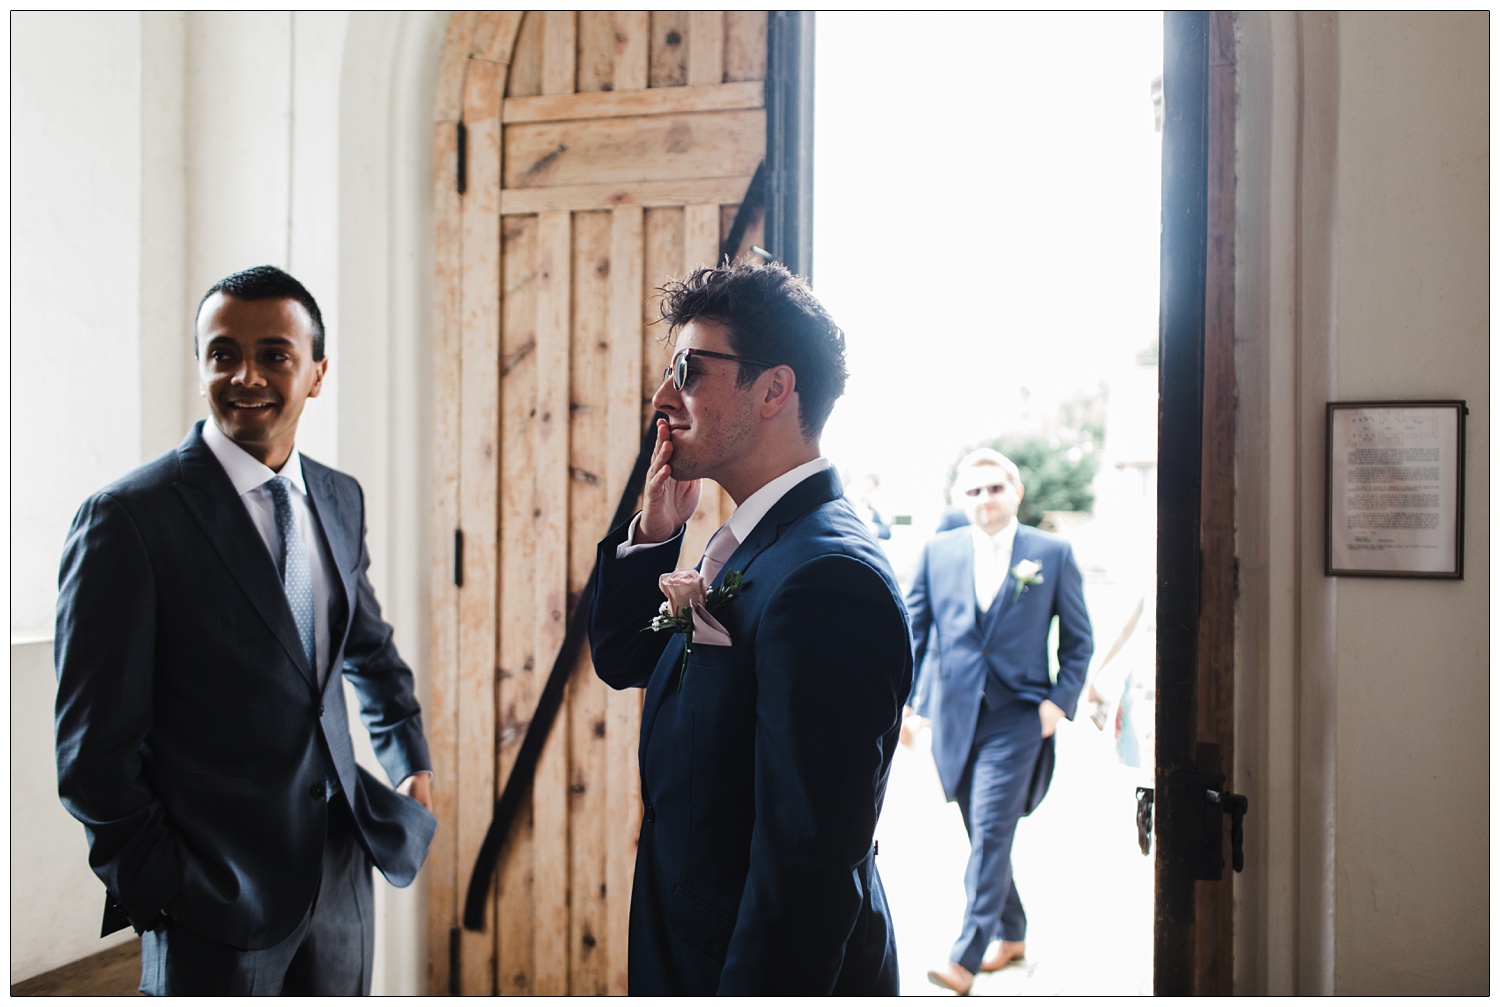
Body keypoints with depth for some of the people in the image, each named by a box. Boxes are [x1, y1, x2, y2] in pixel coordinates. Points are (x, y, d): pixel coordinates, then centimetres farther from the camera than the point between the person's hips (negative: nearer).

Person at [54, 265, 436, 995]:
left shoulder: (339, 498, 6)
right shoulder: (127, 517, -13)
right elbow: (92, 748, -12)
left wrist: (411, 763, 13)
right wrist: (160, 888, -10)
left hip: (342, 873, 6)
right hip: (216, 904, -5)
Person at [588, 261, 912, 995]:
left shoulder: (825, 579, -27)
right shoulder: (750, 547, 4)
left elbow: (808, 862, -29)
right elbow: (622, 659, 14)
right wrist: (652, 530, 0)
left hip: (772, 968, -9)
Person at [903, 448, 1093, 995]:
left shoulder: (1053, 553, 0)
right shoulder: (937, 552, 5)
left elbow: (1078, 640, 6)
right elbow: (912, 630, 7)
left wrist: (1060, 701, -6)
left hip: (1017, 717, -3)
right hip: (956, 715, 3)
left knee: (990, 833, -10)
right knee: (984, 835, 13)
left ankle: (965, 958, -5)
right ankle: (1011, 934, 32)